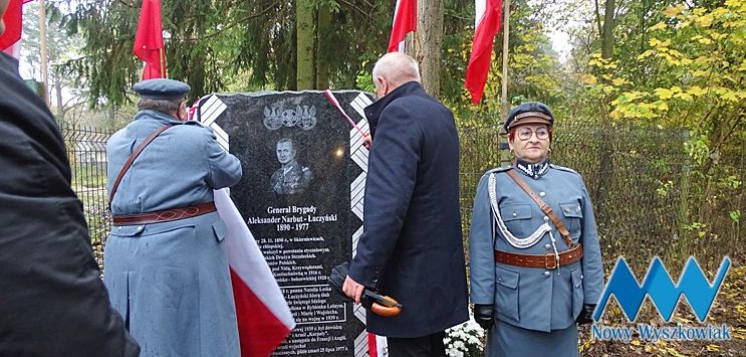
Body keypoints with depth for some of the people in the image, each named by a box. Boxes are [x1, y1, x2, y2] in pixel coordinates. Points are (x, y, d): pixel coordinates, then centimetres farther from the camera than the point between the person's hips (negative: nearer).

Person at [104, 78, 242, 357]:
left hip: (124, 253, 6)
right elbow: (231, 173, 4)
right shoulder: (195, 138, -9)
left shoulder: (116, 142, 7)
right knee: (190, 334, 7)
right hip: (183, 250, -5)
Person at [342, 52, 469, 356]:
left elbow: (388, 200, -26)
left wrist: (361, 269, -24)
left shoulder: (399, 112, -16)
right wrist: (381, 147, 29)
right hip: (440, 264, 9)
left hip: (412, 271, -9)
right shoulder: (441, 113, 12)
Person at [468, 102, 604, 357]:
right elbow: (481, 247, -6)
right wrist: (483, 300, -9)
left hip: (564, 301, 3)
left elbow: (590, 245, 7)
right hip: (513, 304, -3)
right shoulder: (494, 183, -4)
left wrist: (592, 297, 5)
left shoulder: (573, 181, 6)